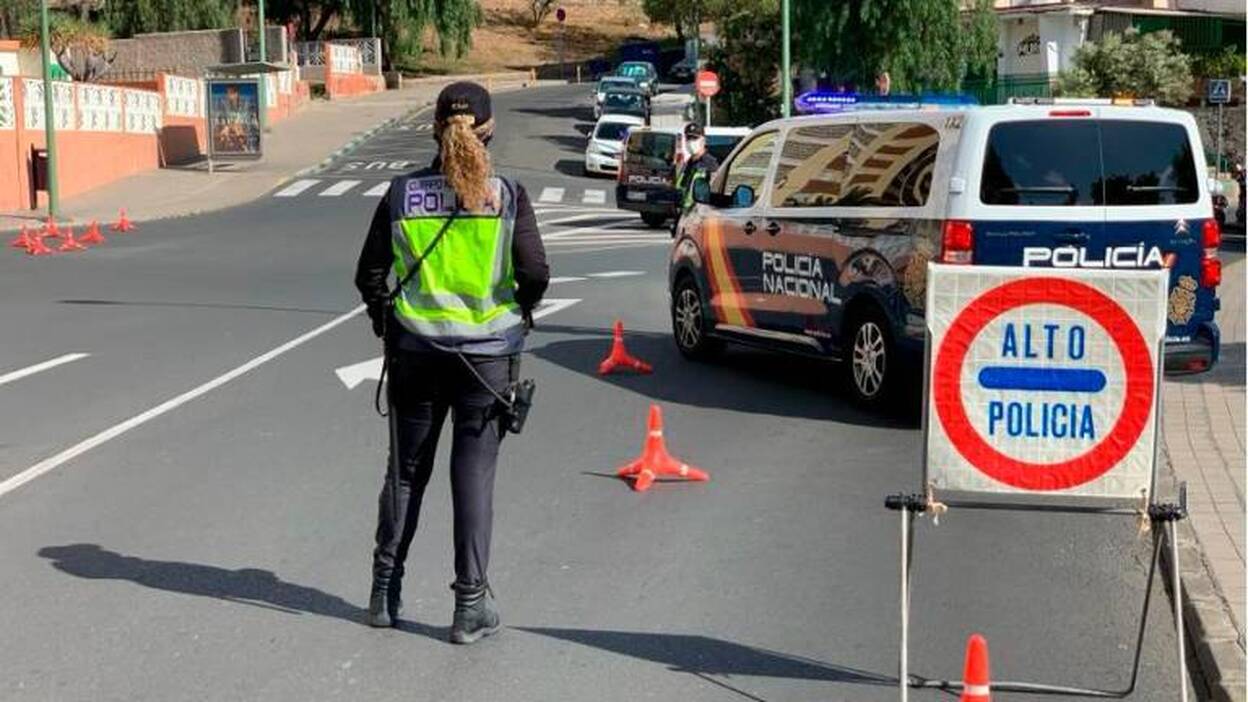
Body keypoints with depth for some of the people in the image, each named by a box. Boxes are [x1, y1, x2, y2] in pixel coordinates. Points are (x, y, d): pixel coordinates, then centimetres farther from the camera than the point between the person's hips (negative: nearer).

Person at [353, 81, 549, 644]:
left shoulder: (402, 194, -3)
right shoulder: (507, 196, -8)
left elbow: (370, 275, 0)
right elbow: (535, 274, -11)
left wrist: (387, 324, 15)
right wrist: (519, 314, 9)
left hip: (414, 351, 2)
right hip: (486, 353, -2)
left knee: (405, 470, 16)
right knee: (474, 476, 5)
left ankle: (385, 593, 24)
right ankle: (471, 606, 7)